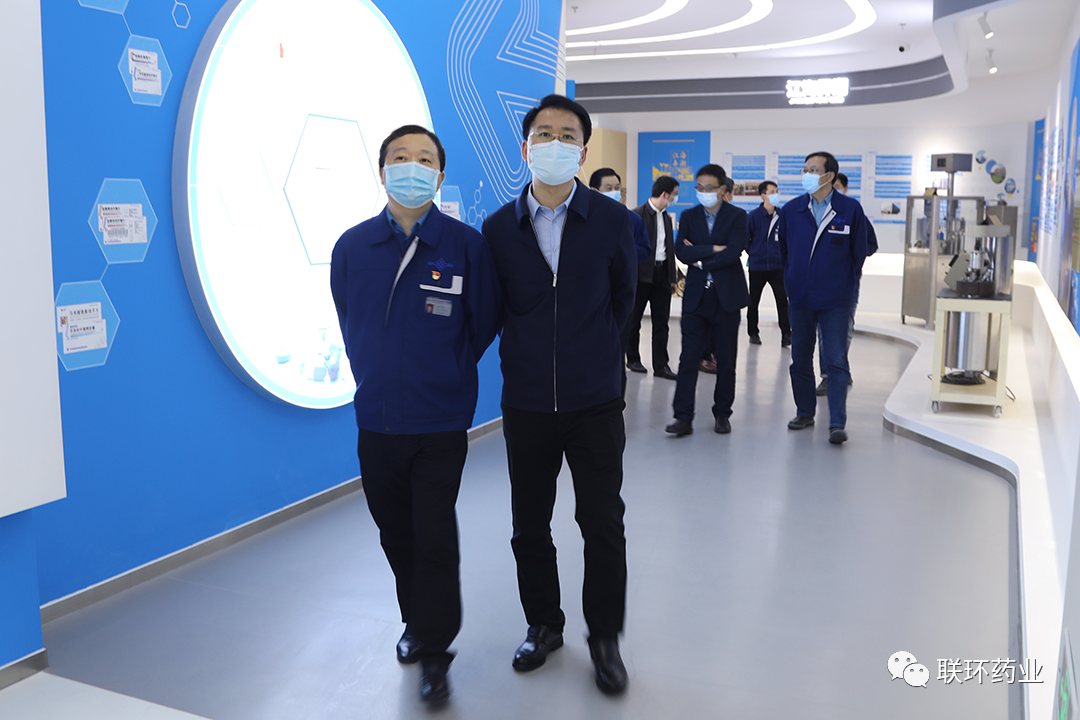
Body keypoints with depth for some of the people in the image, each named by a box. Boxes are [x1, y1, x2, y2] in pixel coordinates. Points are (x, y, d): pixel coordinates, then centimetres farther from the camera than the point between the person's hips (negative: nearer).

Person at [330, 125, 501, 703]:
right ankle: (417, 622, 38)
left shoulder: (466, 245, -6)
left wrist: (447, 374, 7)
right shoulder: (351, 246, 0)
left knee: (435, 541, 1)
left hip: (440, 423, -3)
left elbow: (484, 323, 3)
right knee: (396, 535, 16)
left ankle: (435, 651, 18)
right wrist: (377, 377, 13)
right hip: (375, 420, 3)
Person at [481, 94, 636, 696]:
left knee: (603, 527, 5)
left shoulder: (612, 220, -2)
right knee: (530, 528, 13)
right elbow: (493, 308, 10)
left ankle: (605, 639, 25)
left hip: (595, 401, -1)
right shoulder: (499, 227, 0)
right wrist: (526, 355, 9)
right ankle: (543, 625, 35)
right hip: (526, 402, 2)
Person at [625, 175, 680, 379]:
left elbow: (670, 249, 16)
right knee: (633, 320, 7)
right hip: (642, 275, -6)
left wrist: (672, 278, 14)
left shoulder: (666, 217, 13)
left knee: (661, 322, 4)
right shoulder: (637, 215, -8)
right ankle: (633, 359, 21)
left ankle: (661, 365, 7)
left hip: (662, 273, 6)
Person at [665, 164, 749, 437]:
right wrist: (714, 249, -12)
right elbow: (681, 251, -6)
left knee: (726, 359, 6)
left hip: (726, 296, -1)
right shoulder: (689, 216, 9)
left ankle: (722, 414, 18)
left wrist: (701, 261, -8)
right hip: (696, 296, 1)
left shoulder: (737, 216, 2)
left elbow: (734, 252, -13)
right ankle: (683, 417, -3)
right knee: (689, 357, -4)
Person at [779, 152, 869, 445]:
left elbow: (859, 252, 7)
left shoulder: (851, 210, -3)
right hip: (800, 298, 3)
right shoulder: (790, 210, 3)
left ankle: (837, 423, -2)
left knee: (836, 362, -5)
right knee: (800, 359, 11)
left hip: (835, 299, -3)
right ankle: (805, 412, 26)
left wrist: (843, 281, 12)